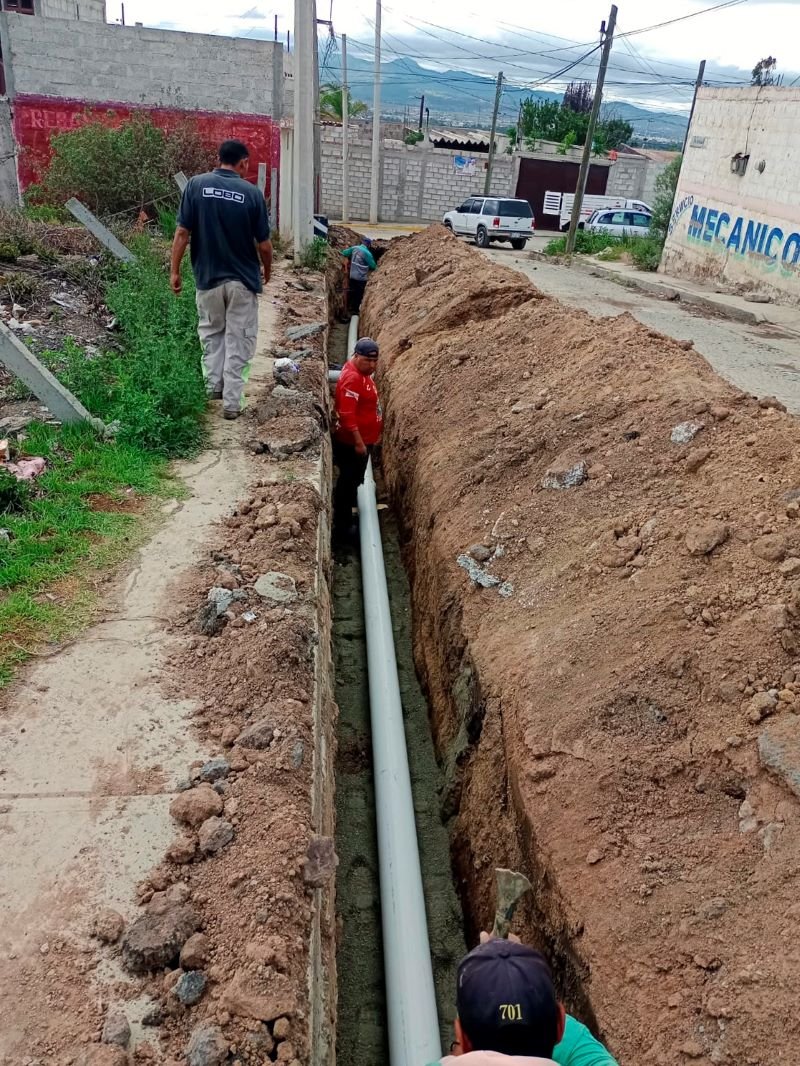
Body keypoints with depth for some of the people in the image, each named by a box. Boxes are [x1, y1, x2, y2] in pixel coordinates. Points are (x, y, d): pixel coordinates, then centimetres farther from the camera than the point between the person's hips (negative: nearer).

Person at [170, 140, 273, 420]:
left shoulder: (196, 185, -5)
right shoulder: (252, 192, -8)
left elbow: (182, 233, -6)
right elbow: (264, 244, -5)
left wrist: (175, 270, 3)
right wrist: (267, 270, 15)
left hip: (208, 277, 1)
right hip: (243, 280, -1)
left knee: (211, 332, 24)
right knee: (238, 340, 8)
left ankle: (213, 384, 21)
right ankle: (232, 402, 8)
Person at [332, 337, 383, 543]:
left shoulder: (361, 372, 6)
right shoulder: (352, 378, -25)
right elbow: (347, 414, -28)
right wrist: (358, 442, -26)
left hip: (363, 439, 10)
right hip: (351, 443, -10)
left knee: (353, 480, 21)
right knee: (348, 482, 1)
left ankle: (346, 521, 37)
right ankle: (342, 528, 12)